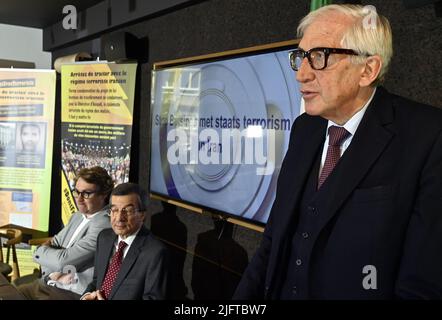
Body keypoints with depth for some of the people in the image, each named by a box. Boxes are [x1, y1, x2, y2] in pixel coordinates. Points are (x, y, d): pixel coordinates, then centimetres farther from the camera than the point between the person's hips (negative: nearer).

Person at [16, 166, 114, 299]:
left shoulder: (103, 225, -20)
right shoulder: (77, 216, 11)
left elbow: (63, 260, -21)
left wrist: (40, 251, -1)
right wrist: (53, 273, -8)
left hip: (71, 293, -8)